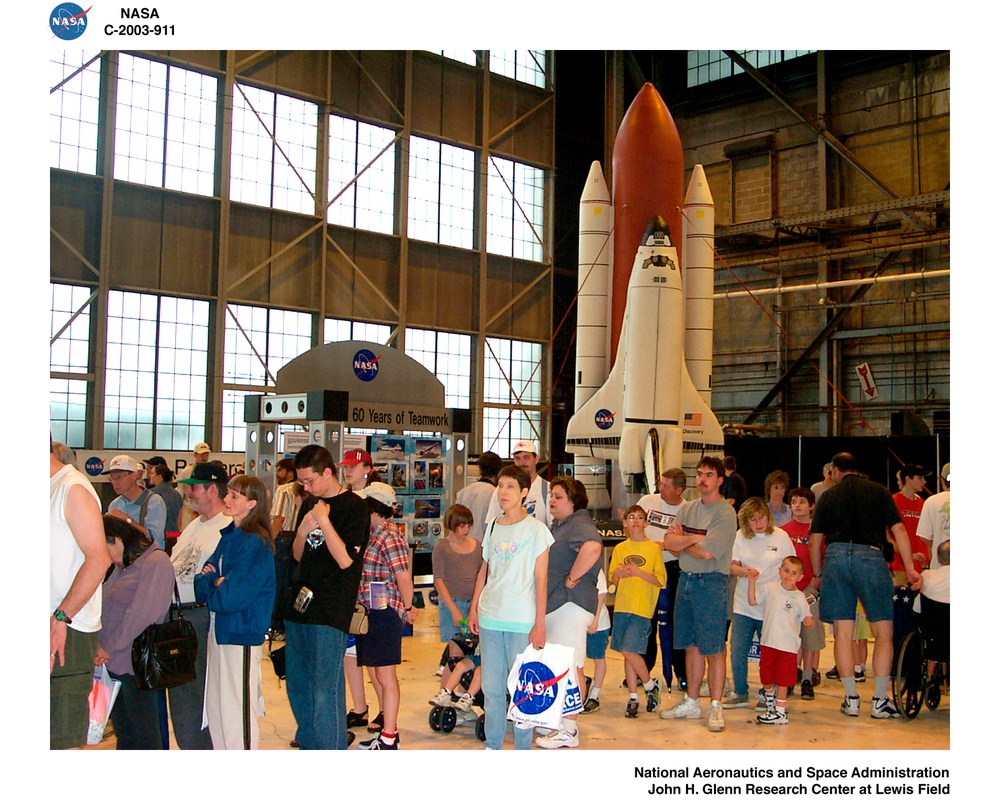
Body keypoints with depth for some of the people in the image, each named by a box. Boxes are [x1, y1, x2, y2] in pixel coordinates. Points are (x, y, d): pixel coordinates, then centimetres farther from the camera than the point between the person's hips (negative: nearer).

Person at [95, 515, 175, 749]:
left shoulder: (156, 564, -12)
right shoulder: (122, 566, 17)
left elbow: (142, 614, -19)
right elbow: (107, 610, 16)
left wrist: (109, 647, -14)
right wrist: (100, 645, 2)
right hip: (115, 663, 9)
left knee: (145, 737, -2)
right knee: (124, 736, 15)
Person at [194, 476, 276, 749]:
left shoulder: (254, 545, -17)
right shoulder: (228, 536, 10)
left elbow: (232, 596, -23)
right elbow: (202, 582, 10)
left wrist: (211, 587, -5)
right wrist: (212, 580, -12)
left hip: (241, 633, -9)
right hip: (219, 629, 9)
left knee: (237, 710, -1)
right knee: (214, 706, 16)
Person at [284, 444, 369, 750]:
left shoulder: (354, 507, -8)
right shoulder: (309, 504, 15)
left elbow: (345, 559, -15)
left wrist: (324, 520, -17)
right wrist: (302, 531, -2)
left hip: (330, 613, -8)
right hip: (299, 605, 8)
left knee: (326, 693, -7)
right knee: (297, 686, 15)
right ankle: (308, 745, 31)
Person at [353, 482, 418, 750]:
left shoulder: (390, 537, -16)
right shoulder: (374, 535, 13)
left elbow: (404, 578, -19)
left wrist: (407, 608, -8)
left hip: (385, 614, -9)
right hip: (371, 613, 9)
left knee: (385, 676, -1)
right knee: (382, 675, 16)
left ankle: (388, 740, 7)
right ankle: (389, 731, 27)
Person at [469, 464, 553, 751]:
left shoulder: (535, 529, -4)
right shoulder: (493, 527, 10)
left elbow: (541, 580, -6)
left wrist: (539, 624, -9)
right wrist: (474, 608, 12)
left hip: (521, 620, -5)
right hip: (489, 619, 5)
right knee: (491, 686, 10)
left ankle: (523, 749, 13)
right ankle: (492, 744, 22)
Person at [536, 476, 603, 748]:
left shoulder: (579, 524, -14)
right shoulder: (558, 525, 18)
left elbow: (592, 547, -36)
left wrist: (571, 579, -26)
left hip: (570, 603, -11)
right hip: (553, 603, 11)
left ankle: (569, 731, 0)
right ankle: (557, 720, 28)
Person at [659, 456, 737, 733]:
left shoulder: (725, 513, -10)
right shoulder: (688, 509, 12)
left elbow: (707, 552, -18)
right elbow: (669, 543, 5)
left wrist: (681, 541, -3)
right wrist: (694, 539, -12)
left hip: (711, 583, -6)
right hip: (686, 579, 7)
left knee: (714, 648, -2)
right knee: (690, 646, 12)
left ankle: (716, 707, 6)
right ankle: (691, 703, 21)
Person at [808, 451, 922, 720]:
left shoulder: (828, 496, 13)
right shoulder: (878, 491, 10)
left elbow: (815, 540, 11)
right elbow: (898, 529, 0)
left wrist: (818, 574, 22)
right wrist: (910, 568, 2)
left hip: (836, 556, 2)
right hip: (870, 556, -2)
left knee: (842, 632, 6)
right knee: (883, 630, 6)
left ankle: (851, 698, 9)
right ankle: (880, 700, 3)